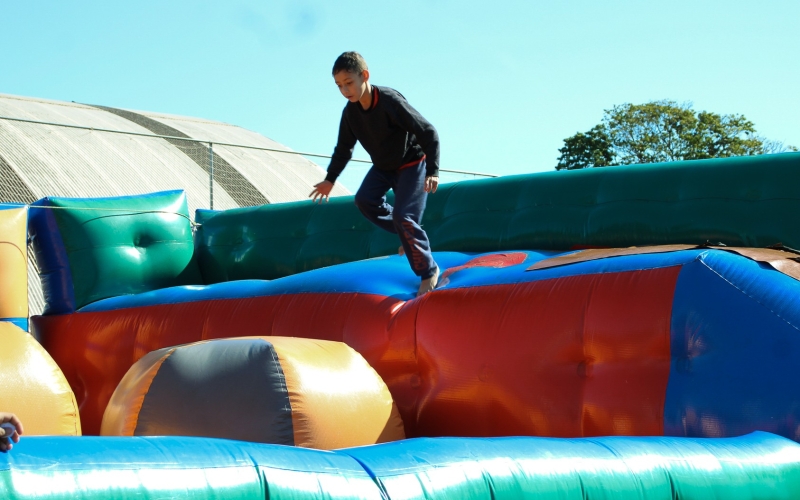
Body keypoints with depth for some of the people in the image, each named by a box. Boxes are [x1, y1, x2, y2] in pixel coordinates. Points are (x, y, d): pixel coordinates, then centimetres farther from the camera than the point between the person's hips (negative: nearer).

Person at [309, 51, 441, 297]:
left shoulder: (391, 101, -32)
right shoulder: (350, 112, -12)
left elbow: (429, 133, -28)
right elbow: (344, 148, 7)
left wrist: (432, 170, -35)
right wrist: (330, 179, 9)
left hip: (412, 164, -7)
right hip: (383, 166, 7)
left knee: (402, 215, -17)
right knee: (364, 199, -11)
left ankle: (429, 271, -2)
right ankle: (409, 234, 9)